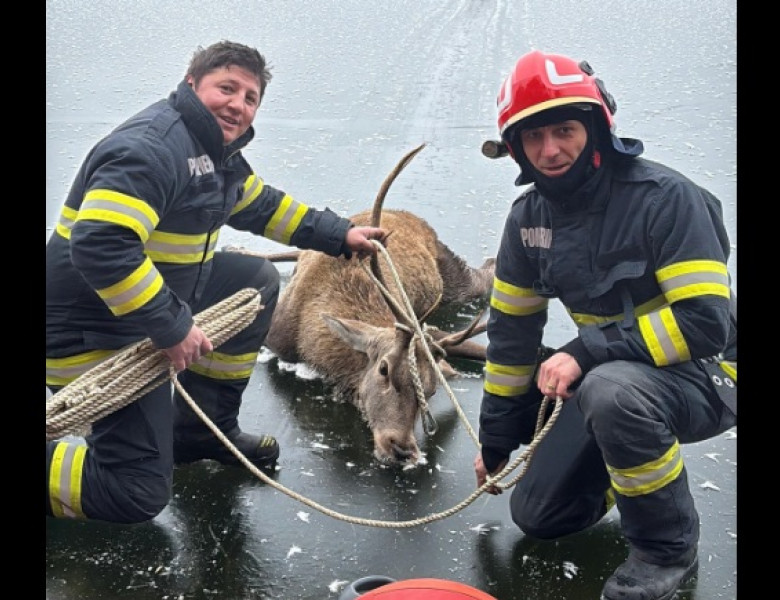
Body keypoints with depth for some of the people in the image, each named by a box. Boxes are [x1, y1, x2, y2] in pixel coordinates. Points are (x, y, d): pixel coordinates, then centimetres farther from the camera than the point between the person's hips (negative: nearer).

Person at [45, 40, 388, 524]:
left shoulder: (218, 150, 8)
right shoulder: (151, 148, -24)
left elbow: (261, 205, 24)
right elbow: (99, 245, -35)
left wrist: (341, 235, 20)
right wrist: (172, 328, -31)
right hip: (94, 338, -10)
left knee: (258, 280, 14)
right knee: (138, 494, -9)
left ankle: (202, 429, 19)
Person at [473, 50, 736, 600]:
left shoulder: (665, 197, -23)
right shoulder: (530, 217, -3)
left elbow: (706, 320, -29)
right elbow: (512, 330, 5)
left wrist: (585, 352, -32)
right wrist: (496, 440, 10)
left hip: (704, 376, -6)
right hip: (607, 375, 6)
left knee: (612, 389, -39)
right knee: (538, 516, 5)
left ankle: (669, 548, -13)